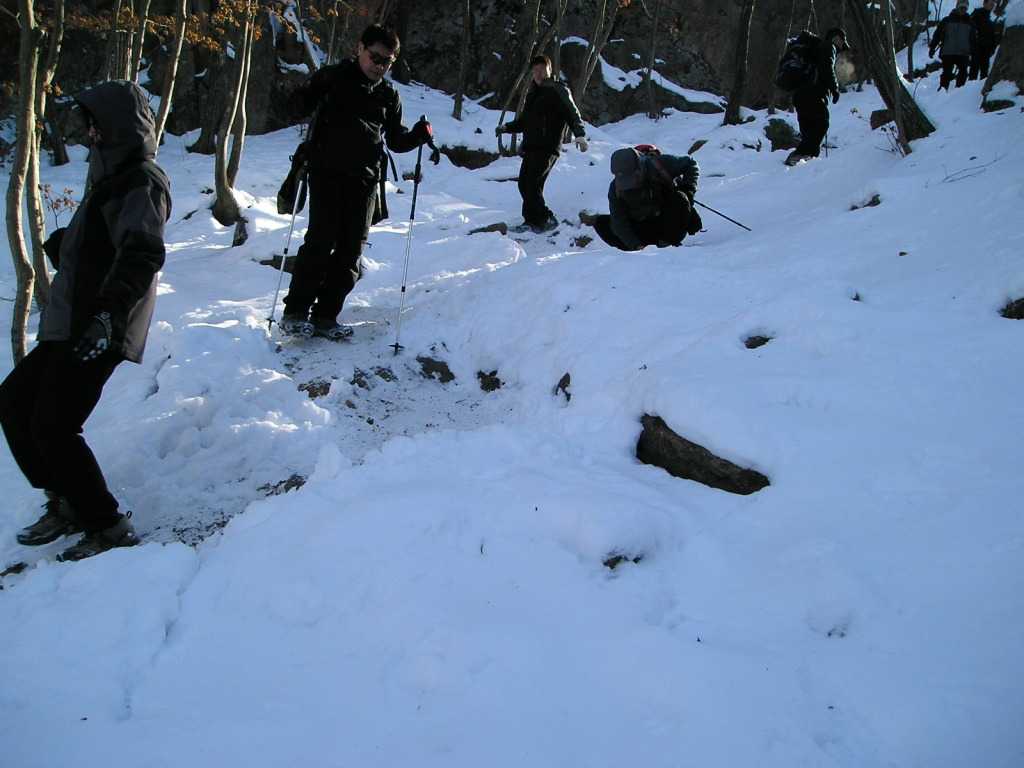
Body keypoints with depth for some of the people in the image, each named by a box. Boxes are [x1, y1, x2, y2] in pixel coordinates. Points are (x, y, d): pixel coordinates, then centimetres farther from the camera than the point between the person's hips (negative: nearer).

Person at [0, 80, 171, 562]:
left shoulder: (140, 184, -14)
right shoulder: (118, 178, 18)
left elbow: (141, 254, -28)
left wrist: (107, 314, -34)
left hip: (97, 332, -10)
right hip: (71, 324, 10)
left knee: (53, 426, -9)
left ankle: (109, 527, 0)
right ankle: (66, 502, 20)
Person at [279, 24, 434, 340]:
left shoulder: (389, 94, 13)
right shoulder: (333, 77, 5)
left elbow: (396, 140, 17)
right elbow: (296, 108, 6)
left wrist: (418, 135, -4)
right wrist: (307, 96, -17)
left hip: (364, 177, 4)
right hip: (326, 171, -4)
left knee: (352, 247, 0)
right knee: (321, 238, -13)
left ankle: (325, 316, 7)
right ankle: (295, 313, -7)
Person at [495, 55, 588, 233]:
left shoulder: (557, 90, 1)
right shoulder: (533, 93, 24)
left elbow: (572, 114, -10)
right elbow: (523, 121, 32)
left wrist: (579, 134, -25)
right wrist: (506, 127, 18)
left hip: (548, 147, -8)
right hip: (531, 147, 8)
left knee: (532, 184, -17)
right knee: (524, 184, 0)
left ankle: (545, 219, -5)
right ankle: (532, 220, 9)